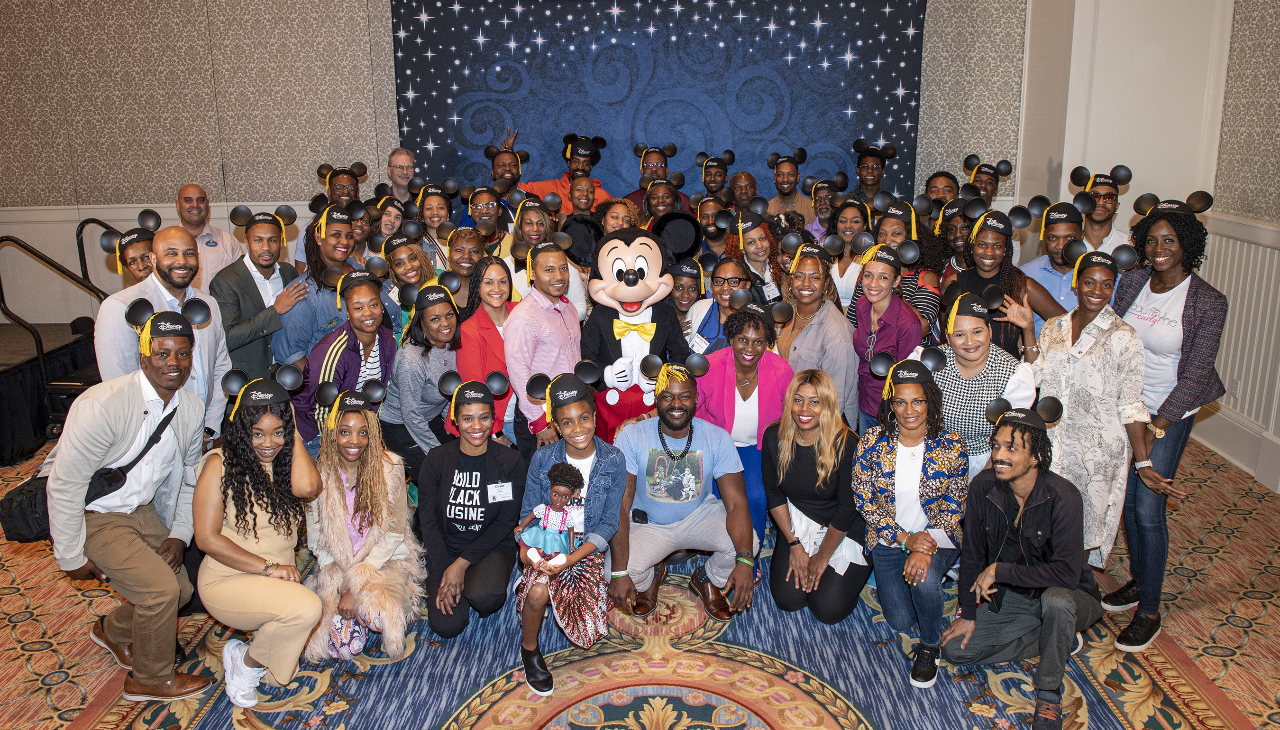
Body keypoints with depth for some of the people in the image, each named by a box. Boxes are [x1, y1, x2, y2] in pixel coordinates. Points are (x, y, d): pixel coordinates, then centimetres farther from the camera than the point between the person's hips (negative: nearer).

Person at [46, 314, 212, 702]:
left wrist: (178, 534, 0)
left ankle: (113, 630, 38)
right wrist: (72, 558, -16)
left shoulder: (192, 409, -6)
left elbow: (188, 476, 9)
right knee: (161, 588, -16)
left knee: (181, 589, 7)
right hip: (93, 514, -7)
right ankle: (150, 679, 10)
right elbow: (65, 484, -23)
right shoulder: (102, 405, -28)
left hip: (142, 510, 7)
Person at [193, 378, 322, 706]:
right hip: (228, 580, -5)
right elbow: (207, 537, -11)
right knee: (307, 608, -29)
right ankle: (246, 664, -3)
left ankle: (242, 652, 20)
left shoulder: (287, 462, 5)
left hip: (279, 580, 5)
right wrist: (269, 567, -15)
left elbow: (307, 488, -20)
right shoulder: (221, 463, -7)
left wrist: (294, 437, -8)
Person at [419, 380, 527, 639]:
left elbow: (506, 521, -8)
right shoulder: (437, 459, -5)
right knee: (447, 625, -14)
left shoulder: (510, 461, -8)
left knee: (484, 596, -32)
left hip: (492, 548, -2)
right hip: (445, 548, 2)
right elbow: (428, 520, -3)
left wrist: (462, 563, -14)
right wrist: (445, 574, -12)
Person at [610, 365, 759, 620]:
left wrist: (745, 561, -37)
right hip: (648, 523, -1)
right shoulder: (632, 437, -19)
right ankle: (652, 576, 13)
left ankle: (707, 580, 11)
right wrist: (619, 572, -33)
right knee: (625, 570, -29)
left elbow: (736, 503, -19)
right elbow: (619, 506, -23)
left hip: (700, 516, 1)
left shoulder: (718, 439, -13)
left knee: (748, 543, -26)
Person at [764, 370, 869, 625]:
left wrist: (822, 557, -9)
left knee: (829, 610, -9)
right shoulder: (774, 437, -13)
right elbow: (773, 494, -1)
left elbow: (847, 508, -16)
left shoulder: (846, 444, -24)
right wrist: (794, 545, -3)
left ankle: (859, 567, 20)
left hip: (844, 530, -3)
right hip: (797, 523, 3)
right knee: (788, 599, -7)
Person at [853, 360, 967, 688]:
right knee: (900, 622, -2)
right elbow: (864, 499, -8)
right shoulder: (873, 440, -12)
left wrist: (926, 547, -24)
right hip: (887, 539, 2)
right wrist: (905, 538, -18)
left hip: (937, 537, -1)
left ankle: (930, 646, -2)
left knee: (924, 580, -34)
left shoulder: (951, 445, -12)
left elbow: (953, 505, -8)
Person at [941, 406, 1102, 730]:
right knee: (955, 649, -4)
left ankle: (1049, 693, -15)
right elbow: (971, 553, -1)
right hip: (1011, 597, 5)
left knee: (1055, 599, -40)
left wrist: (999, 571, -26)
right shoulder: (983, 488, -13)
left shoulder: (1062, 496, -28)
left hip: (1070, 597, -5)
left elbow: (1066, 573, -33)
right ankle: (1060, 641, 8)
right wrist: (968, 613, 2)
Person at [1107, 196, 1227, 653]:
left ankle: (1149, 612, 9)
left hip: (1170, 413, -4)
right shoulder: (1131, 282, -1)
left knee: (1149, 509, -5)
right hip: (1125, 405, 4)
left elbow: (1195, 375, -13)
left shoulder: (1207, 302, -13)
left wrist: (1155, 428, -16)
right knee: (1128, 499, 12)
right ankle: (1137, 581, 32)